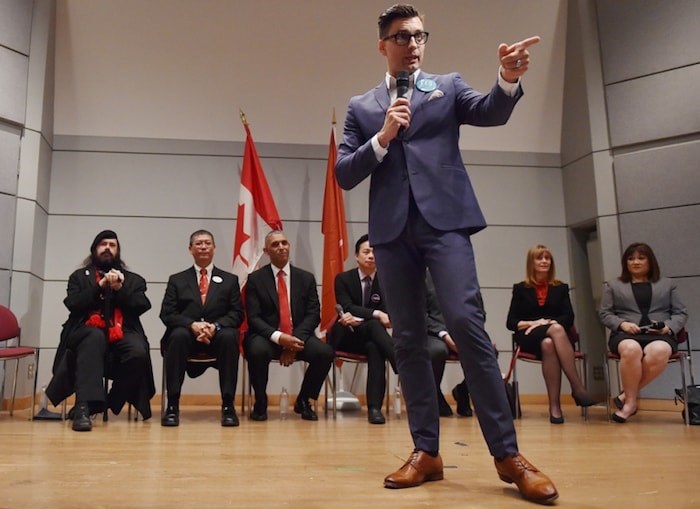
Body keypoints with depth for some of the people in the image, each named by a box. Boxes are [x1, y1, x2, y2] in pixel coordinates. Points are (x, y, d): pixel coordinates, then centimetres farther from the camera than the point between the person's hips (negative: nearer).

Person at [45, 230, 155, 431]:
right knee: (95, 337, -39)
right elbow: (73, 304, 2)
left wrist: (120, 288, -7)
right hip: (88, 332, -1)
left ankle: (110, 403, -15)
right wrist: (100, 286, -7)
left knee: (138, 353, -33)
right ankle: (84, 406, -45)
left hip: (122, 333, 1)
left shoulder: (133, 279, 22)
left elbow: (142, 306, 5)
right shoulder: (79, 276, 21)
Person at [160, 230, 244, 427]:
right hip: (187, 336, 0)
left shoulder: (230, 280, 15)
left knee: (229, 336, -34)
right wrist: (192, 325, -16)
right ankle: (172, 405, -28)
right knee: (178, 334, -35)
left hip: (217, 336, 0)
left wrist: (215, 326, -16)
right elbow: (167, 314, 3)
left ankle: (228, 405, -28)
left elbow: (237, 314, 5)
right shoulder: (177, 280, 14)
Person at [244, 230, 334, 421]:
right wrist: (278, 337, -22)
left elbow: (313, 314, 2)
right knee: (257, 351, -35)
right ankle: (260, 403, -5)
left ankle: (303, 401, 2)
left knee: (325, 352, -25)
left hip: (298, 337, 2)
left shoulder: (306, 278, 10)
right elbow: (253, 317, -6)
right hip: (268, 337, -2)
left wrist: (295, 339, -15)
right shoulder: (255, 279, 4)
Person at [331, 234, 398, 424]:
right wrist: (376, 314, -33)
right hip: (345, 335, -1)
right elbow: (348, 308, -17)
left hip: (370, 336, 2)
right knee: (374, 325, -35)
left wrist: (359, 319, -25)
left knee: (375, 348, -37)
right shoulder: (343, 279, -2)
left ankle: (374, 407, -41)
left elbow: (386, 313, -9)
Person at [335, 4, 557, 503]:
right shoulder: (361, 106, 17)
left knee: (466, 323, -15)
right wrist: (382, 138, -6)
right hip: (392, 230, 2)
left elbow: (492, 114, -3)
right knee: (408, 340, 3)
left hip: (443, 219, -2)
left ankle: (508, 454, -6)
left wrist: (509, 80, -24)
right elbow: (344, 174, 8)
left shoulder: (448, 87, 16)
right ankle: (426, 451, 12)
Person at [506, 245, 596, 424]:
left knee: (548, 344, -38)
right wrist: (533, 323, -12)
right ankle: (578, 387, -41)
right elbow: (510, 322, 5)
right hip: (530, 337, -1)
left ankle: (555, 406, -43)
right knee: (557, 330, -37)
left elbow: (568, 318, 3)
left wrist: (549, 322, -15)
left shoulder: (561, 288, 16)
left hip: (556, 334, 1)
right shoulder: (520, 288, 11)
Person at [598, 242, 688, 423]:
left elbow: (681, 312, 16)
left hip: (660, 334, 1)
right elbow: (604, 313, 12)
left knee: (658, 352, -39)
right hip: (625, 334, 0)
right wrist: (622, 323, -9)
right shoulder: (613, 285, 20)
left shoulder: (667, 284, 24)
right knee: (631, 349, -40)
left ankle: (627, 395, -22)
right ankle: (631, 400, -23)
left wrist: (669, 326, -6)